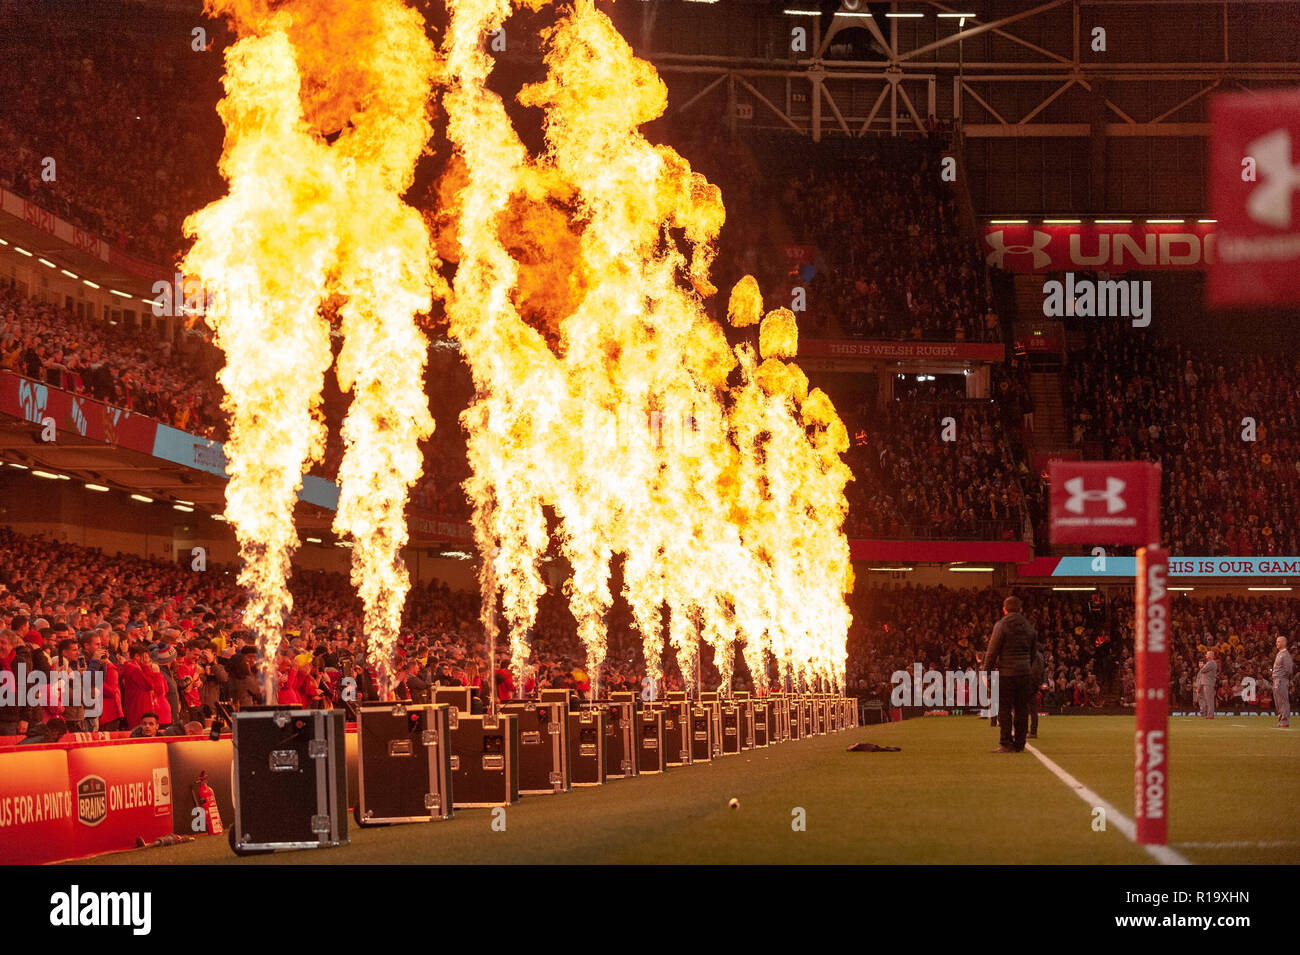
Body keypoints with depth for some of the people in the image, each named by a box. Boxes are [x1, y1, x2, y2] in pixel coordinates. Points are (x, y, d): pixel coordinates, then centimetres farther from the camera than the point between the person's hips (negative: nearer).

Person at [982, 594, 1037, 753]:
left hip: (1006, 673, -5)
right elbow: (1033, 652, 17)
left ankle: (1007, 743, -5)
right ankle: (1020, 744, 10)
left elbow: (992, 652, -8)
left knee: (1004, 708, 0)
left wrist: (986, 672, -3)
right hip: (1025, 673, 5)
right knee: (1022, 709, 8)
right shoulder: (1028, 626, 11)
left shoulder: (1001, 626, -6)